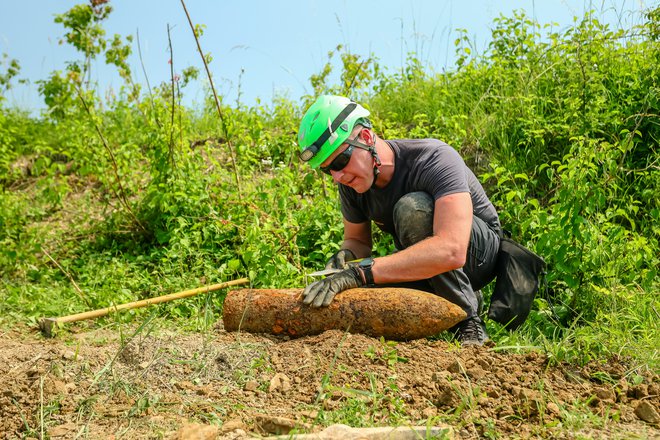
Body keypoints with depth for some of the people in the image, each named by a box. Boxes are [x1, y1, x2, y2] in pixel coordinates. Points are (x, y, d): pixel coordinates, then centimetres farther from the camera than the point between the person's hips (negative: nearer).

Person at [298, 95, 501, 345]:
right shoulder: (350, 183, -10)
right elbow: (357, 240, 7)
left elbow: (451, 251, -46)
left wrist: (361, 272, -51)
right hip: (423, 265, 7)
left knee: (412, 207, -33)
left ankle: (468, 319, -16)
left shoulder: (434, 159, -31)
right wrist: (346, 256, -20)